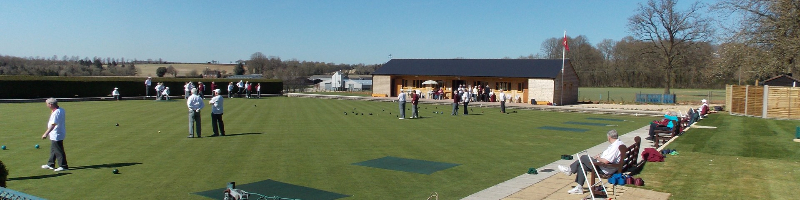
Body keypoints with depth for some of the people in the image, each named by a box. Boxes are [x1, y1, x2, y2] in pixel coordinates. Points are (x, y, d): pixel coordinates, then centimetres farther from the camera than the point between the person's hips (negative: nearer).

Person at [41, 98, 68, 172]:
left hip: (56, 135, -11)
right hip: (55, 135, 11)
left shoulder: (56, 113, -24)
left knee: (58, 151, -2)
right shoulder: (61, 110, 7)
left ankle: (63, 166, 4)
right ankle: (50, 164, 32)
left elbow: (53, 125, -29)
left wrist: (46, 133, -28)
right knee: (53, 150, 21)